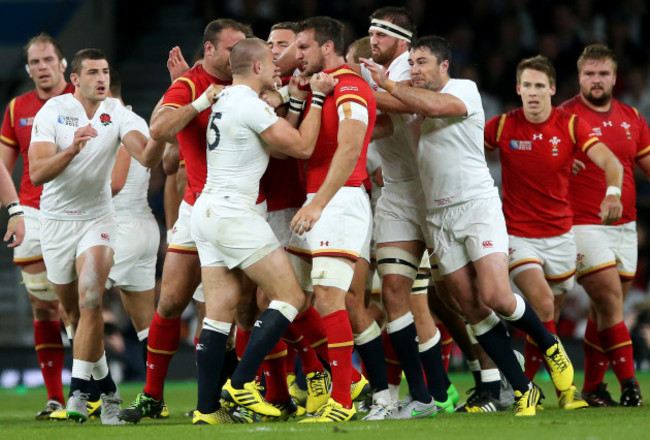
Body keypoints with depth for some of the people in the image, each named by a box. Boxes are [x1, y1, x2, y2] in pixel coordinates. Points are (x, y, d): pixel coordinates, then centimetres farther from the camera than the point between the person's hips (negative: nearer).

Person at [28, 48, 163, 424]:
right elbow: (37, 174, -19)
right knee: (74, 311, 9)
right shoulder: (53, 112, -10)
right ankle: (105, 383, 27)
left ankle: (79, 391, -19)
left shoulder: (118, 114, -7)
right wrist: (72, 149, -35)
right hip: (56, 220, 1)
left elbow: (147, 158, -22)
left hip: (97, 218, -1)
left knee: (90, 300, -21)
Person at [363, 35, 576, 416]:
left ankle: (550, 344, 11)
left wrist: (388, 84, -17)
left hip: (478, 204, -6)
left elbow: (436, 106, -24)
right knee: (471, 308, -2)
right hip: (439, 217, 6)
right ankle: (524, 390, 3)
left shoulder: (465, 89, -5)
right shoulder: (417, 104, 16)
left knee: (496, 297, -18)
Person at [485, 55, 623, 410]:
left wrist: (613, 192, -37)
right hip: (517, 233, -2)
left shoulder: (571, 125, -6)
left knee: (547, 314, 11)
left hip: (559, 233, 2)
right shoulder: (502, 126, -6)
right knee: (542, 303, -21)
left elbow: (608, 160, -17)